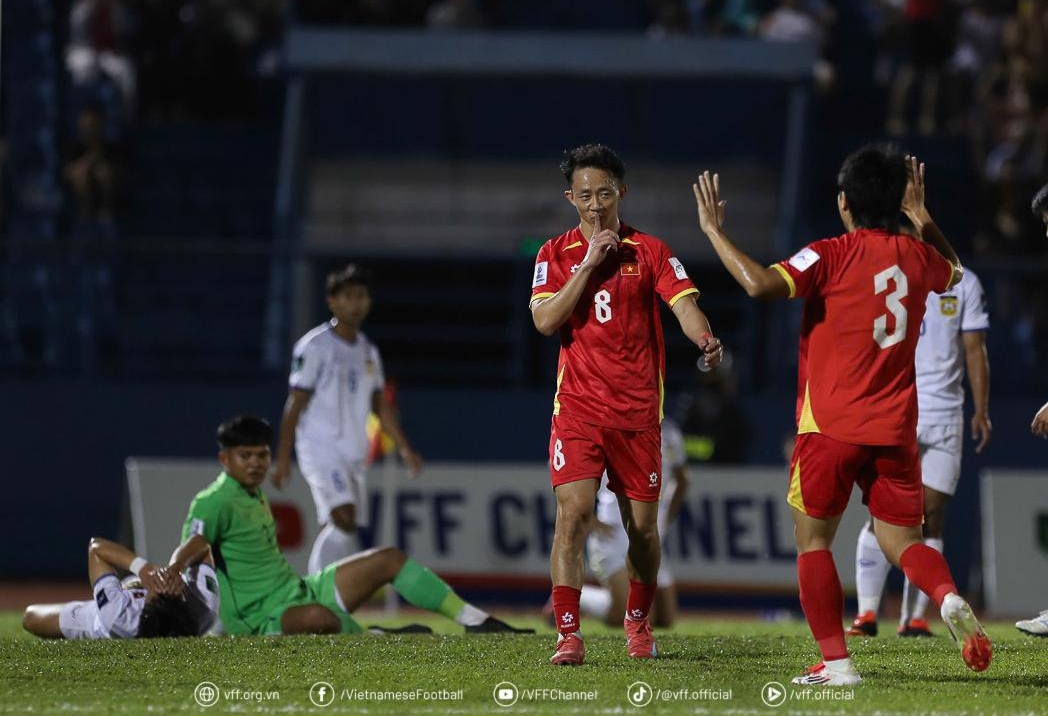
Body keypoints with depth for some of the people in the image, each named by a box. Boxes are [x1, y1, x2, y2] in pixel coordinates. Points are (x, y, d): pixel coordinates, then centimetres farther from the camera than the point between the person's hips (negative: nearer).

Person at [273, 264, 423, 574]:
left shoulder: (369, 352, 14)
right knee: (344, 517, -23)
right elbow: (295, 405, -8)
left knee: (336, 532, 4)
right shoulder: (315, 347, -7)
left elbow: (380, 405, 21)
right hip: (321, 447, -7)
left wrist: (404, 447, 12)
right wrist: (283, 458, -12)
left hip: (354, 455, 7)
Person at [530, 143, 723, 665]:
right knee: (572, 512, -16)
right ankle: (568, 635, -16)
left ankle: (638, 622, 30)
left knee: (642, 526, 7)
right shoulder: (556, 254, 5)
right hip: (578, 406, -1)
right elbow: (545, 320, -8)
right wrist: (589, 263, -12)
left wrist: (704, 339, -31)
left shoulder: (649, 251, 4)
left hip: (638, 408, 1)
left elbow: (683, 304, -10)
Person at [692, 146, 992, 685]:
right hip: (896, 428, 4)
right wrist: (923, 219, 37)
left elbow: (760, 284, -23)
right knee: (900, 540, 10)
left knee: (812, 539, 8)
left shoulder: (832, 256, -9)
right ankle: (948, 599, -22)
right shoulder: (917, 257, 9)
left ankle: (835, 661, -1)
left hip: (832, 425, -4)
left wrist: (714, 231, -12)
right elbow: (955, 272, 34)